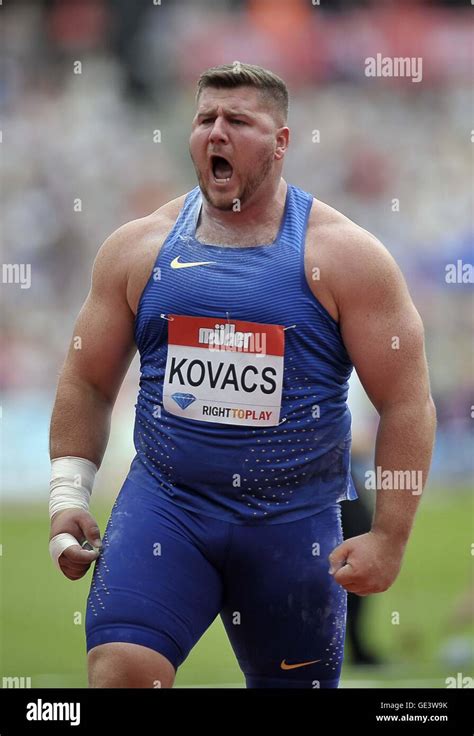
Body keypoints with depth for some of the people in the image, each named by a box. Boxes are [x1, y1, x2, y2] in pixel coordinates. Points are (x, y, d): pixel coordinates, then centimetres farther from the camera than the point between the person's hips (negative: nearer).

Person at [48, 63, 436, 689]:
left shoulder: (346, 255, -4)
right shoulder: (137, 248, 5)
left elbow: (406, 402, -4)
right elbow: (87, 383, 13)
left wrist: (389, 538, -10)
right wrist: (68, 497, 2)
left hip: (295, 520, -1)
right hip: (163, 504, 1)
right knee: (120, 670, -21)